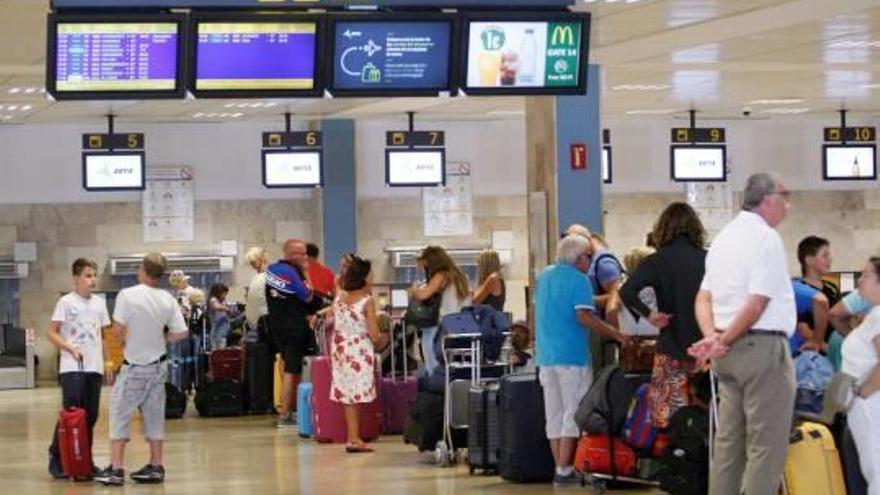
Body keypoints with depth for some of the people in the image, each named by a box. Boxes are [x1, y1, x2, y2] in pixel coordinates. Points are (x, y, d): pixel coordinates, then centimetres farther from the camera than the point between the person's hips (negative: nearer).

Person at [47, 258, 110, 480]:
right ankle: (56, 458, 0)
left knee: (91, 415, 6)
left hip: (94, 367, 5)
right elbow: (51, 333, -4)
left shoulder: (99, 303, 13)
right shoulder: (66, 302, -3)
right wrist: (70, 348, -17)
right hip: (72, 367, -5)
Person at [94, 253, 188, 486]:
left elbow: (117, 330, -17)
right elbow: (181, 333, -3)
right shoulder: (167, 299, -3)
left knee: (120, 414, 1)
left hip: (134, 366, -5)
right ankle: (156, 467, 16)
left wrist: (125, 341, 4)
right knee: (154, 415, 12)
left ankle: (116, 469, -3)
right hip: (158, 365, 5)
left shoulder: (127, 295, -16)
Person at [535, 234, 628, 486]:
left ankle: (560, 468, 11)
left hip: (546, 355, 7)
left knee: (554, 415, 10)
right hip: (571, 355, -7)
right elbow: (584, 317, -20)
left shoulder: (544, 276, 14)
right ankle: (565, 470, -6)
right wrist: (617, 335, -15)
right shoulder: (578, 279, -10)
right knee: (574, 413, -3)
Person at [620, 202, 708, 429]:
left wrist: (649, 315, -6)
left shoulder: (656, 261, -4)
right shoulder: (707, 259, 0)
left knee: (669, 420, 1)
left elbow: (627, 292, -17)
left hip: (671, 350, -2)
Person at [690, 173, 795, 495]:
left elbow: (703, 298, 13)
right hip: (763, 346, -9)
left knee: (729, 441, 12)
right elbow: (757, 303, -18)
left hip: (729, 352, 9)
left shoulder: (724, 237, 16)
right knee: (766, 445, -6)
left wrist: (712, 336, -1)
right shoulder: (766, 237, -11)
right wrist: (724, 341, -8)